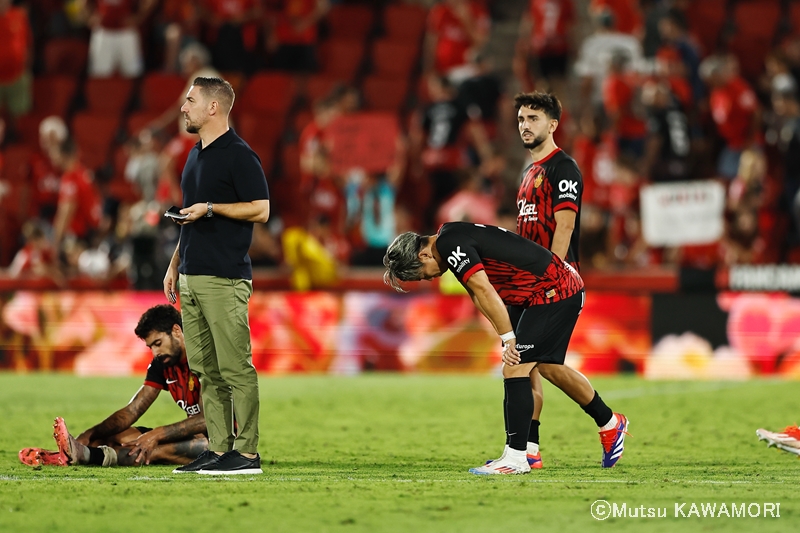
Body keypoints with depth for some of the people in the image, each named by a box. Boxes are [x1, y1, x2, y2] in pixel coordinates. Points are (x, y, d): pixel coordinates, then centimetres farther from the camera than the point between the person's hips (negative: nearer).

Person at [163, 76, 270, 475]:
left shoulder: (239, 155, -9)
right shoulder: (196, 155, 18)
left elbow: (260, 210, -14)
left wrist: (210, 208, -17)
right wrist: (174, 265, 21)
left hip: (225, 278, -9)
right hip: (192, 277, 9)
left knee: (235, 367, -8)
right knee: (206, 369, 9)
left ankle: (247, 453, -6)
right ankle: (218, 450, 12)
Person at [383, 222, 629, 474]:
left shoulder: (449, 245, -18)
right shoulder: (454, 238, 13)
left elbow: (484, 291, -24)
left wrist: (508, 339, -21)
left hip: (554, 292, -11)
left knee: (515, 368, -12)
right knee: (548, 366, 25)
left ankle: (516, 457, -10)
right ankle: (610, 423, 41)